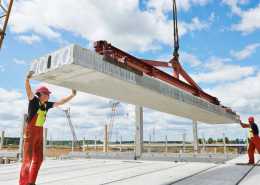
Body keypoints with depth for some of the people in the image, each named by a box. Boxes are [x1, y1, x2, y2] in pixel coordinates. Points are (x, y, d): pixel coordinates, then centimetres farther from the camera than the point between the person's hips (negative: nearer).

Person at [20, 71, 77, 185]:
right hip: (30, 131, -7)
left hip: (39, 132, 7)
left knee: (38, 158, 7)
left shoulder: (47, 104, 5)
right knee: (27, 158, -9)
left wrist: (72, 95, 10)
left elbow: (61, 102, 14)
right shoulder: (34, 100, -11)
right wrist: (27, 79, -48)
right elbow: (28, 90, -30)